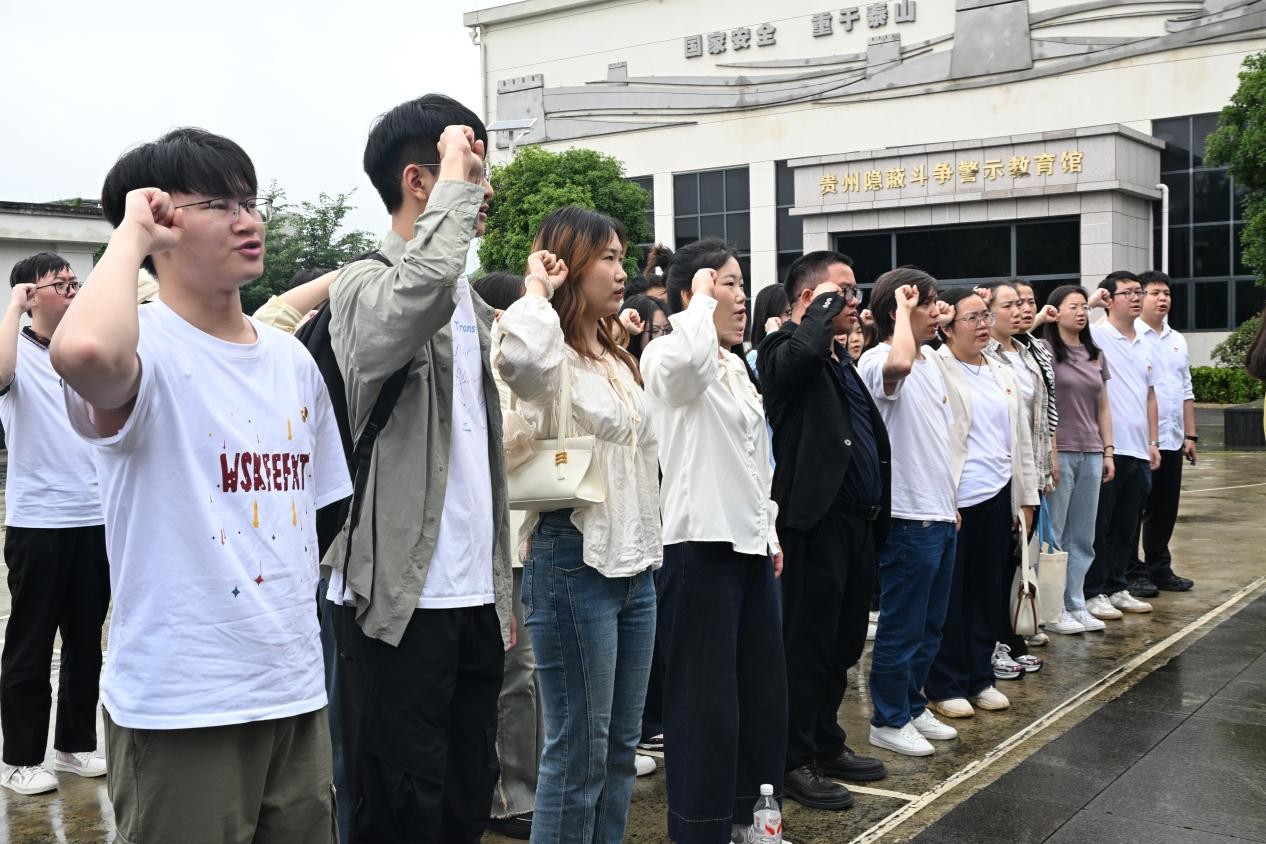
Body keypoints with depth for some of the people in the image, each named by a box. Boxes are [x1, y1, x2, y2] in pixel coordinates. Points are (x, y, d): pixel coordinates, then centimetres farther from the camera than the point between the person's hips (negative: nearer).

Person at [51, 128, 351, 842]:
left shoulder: (293, 360, 9)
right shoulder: (147, 346, -12)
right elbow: (84, 352, -38)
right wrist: (131, 230, -20)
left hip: (297, 694, 7)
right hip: (181, 707, -6)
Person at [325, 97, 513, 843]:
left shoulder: (473, 304, 15)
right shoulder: (366, 286, -8)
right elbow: (421, 292, -35)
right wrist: (456, 182, -19)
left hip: (475, 599, 7)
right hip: (400, 597, -7)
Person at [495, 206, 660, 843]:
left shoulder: (617, 361, 16)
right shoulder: (552, 360, -12)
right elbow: (519, 358, -38)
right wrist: (538, 291, -19)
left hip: (633, 564, 9)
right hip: (575, 563, -9)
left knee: (621, 746, 14)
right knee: (578, 751, -1)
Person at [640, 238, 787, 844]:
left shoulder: (736, 367, 16)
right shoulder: (667, 360, -10)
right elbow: (688, 355, -38)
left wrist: (771, 532, 19)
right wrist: (702, 298, -19)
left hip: (748, 543, 9)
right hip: (699, 545, -9)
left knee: (764, 686, 14)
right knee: (706, 696, -2)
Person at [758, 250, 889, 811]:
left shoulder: (841, 361, 19)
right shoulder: (785, 350, -9)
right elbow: (805, 349, -35)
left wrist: (878, 513, 18)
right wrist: (824, 305, -16)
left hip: (858, 520, 9)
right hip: (817, 520, -9)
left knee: (844, 643, 17)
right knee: (808, 644, -1)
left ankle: (825, 744, 30)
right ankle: (794, 762, 10)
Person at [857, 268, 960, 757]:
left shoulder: (930, 363, 14)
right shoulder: (876, 361, -15)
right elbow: (898, 364, -42)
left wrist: (952, 504, 20)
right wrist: (902, 306, -26)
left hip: (940, 515, 9)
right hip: (908, 517, -9)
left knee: (930, 626, 18)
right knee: (902, 627, 2)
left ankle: (912, 707, 31)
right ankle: (888, 721, 16)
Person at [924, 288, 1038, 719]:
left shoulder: (1003, 375, 14)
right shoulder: (935, 371, -7)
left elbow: (1021, 440, 18)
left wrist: (1027, 498, 15)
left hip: (998, 499, 6)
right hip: (954, 502, -6)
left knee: (989, 593, 12)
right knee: (949, 597, 2)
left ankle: (980, 678, 25)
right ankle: (946, 687, 12)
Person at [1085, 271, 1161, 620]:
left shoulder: (1144, 345, 15)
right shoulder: (1095, 336, -7)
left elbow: (1150, 396, 19)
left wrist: (1153, 442, 14)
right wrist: (1092, 302, -21)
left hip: (1139, 451, 7)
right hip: (1105, 449, -7)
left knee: (1127, 527, 13)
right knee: (1100, 526, 1)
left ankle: (1117, 588, 23)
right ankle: (1093, 592, 9)